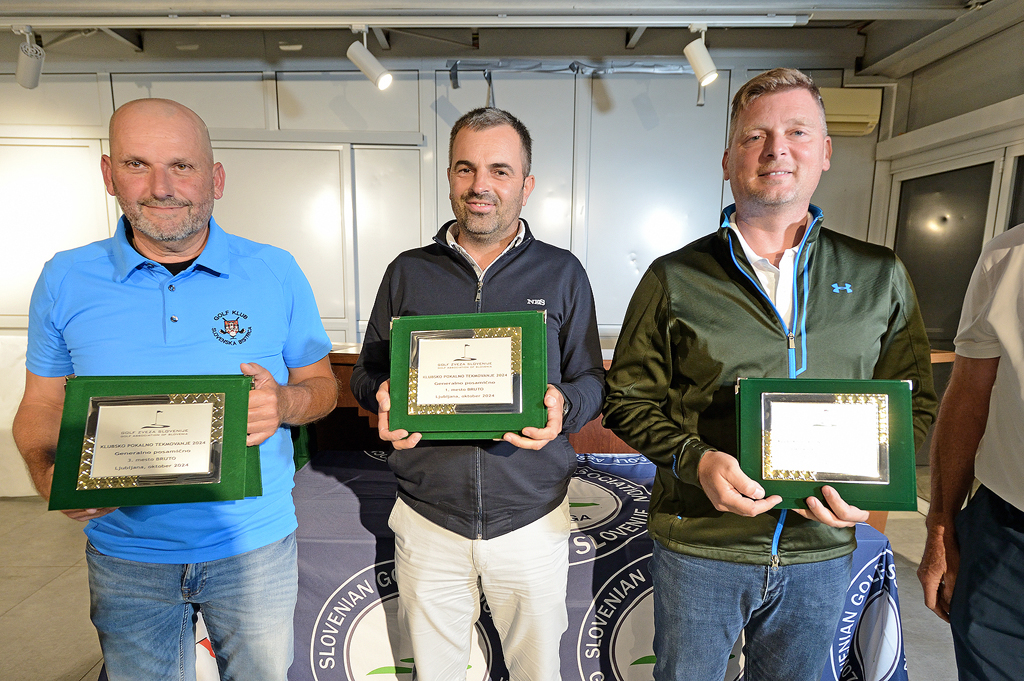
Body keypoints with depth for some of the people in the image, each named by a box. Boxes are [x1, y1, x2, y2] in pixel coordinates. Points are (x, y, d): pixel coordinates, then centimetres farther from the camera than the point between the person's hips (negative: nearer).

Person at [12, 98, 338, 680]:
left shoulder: (276, 273, -7)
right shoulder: (64, 282, -3)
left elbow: (322, 385, 0)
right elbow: (41, 406, 5)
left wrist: (284, 403, -23)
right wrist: (53, 477, -16)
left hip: (255, 546, 0)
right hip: (127, 555, 1)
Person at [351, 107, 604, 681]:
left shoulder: (562, 274, 0)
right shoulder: (408, 272, 4)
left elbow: (591, 382, 3)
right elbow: (368, 373, 9)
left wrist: (562, 407, -20)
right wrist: (384, 397, -14)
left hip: (533, 521, 0)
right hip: (427, 521, 1)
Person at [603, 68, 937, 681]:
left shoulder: (879, 277, 1)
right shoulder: (675, 279, -6)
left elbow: (914, 403, 7)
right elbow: (630, 398, -3)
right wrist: (694, 460, -19)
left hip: (823, 547, 2)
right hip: (698, 544, -2)